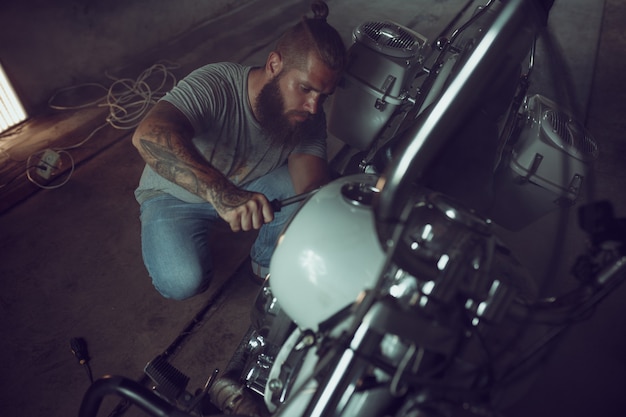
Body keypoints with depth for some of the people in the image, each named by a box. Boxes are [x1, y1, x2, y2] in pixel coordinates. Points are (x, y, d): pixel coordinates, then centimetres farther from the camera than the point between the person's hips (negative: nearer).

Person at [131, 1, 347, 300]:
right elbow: (148, 135, -49)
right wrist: (220, 192, -62)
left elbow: (313, 184, -30)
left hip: (249, 187, 4)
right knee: (182, 281, -29)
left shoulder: (310, 119, -18)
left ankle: (268, 263, 5)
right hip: (176, 195, -4)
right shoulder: (215, 85, -33)